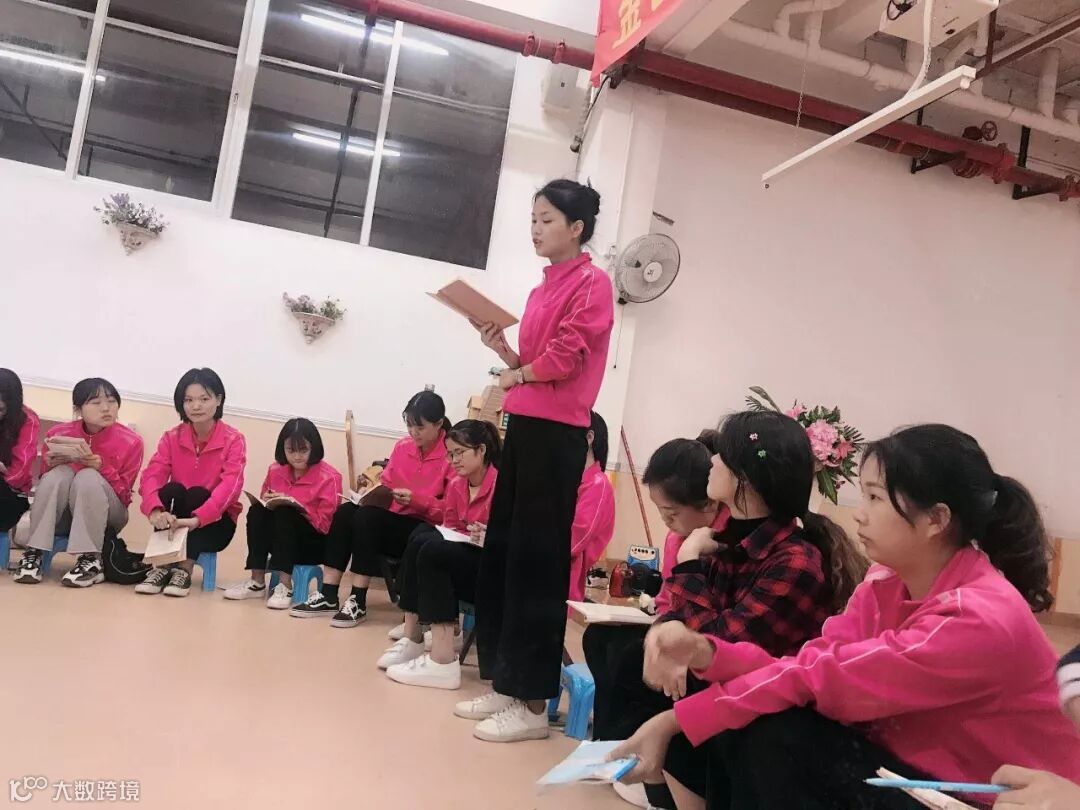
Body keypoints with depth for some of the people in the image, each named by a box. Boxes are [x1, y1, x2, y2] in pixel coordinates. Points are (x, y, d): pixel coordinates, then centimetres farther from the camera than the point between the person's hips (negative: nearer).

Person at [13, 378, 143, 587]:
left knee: (88, 476, -31)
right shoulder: (58, 434, -8)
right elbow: (46, 482, 0)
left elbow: (124, 492, -13)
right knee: (60, 473, -27)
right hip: (62, 513, 2)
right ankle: (34, 552, -23)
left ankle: (91, 561, -31)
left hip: (107, 515, -2)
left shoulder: (130, 441, -14)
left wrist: (102, 467, -29)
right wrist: (50, 464, -22)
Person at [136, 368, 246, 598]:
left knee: (197, 494, -30)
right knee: (172, 490, -27)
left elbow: (230, 485, -24)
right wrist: (156, 510, -38)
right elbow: (151, 476, -15)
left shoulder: (233, 440, -10)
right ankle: (162, 566, -29)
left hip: (215, 521, -2)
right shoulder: (172, 437, -2)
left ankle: (185, 569, -34)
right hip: (175, 519, 2)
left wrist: (197, 518, -40)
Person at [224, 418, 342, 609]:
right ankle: (257, 583, -19)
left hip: (314, 544, -5)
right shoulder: (275, 470, 2)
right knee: (257, 510, -22)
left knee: (285, 513, -31)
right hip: (279, 540, 5)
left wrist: (296, 506, -26)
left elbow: (325, 525, -15)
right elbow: (264, 502, 12)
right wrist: (267, 501, -12)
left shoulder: (329, 477, -13)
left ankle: (285, 586, -33)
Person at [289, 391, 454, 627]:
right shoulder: (402, 446, 6)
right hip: (391, 520, 7)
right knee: (346, 511, -19)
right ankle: (327, 596, -18)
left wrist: (416, 500, -26)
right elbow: (386, 484, 14)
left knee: (367, 515, -29)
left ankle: (358, 601, -23)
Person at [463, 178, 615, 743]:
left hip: (556, 435, -9)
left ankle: (533, 704, 3)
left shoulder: (592, 283, -6)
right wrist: (502, 349, 2)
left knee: (537, 560, -6)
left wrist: (515, 375, -1)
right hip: (524, 426, 9)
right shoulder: (542, 288, 20)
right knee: (502, 552, 10)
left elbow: (564, 359, -15)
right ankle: (505, 685, 21)